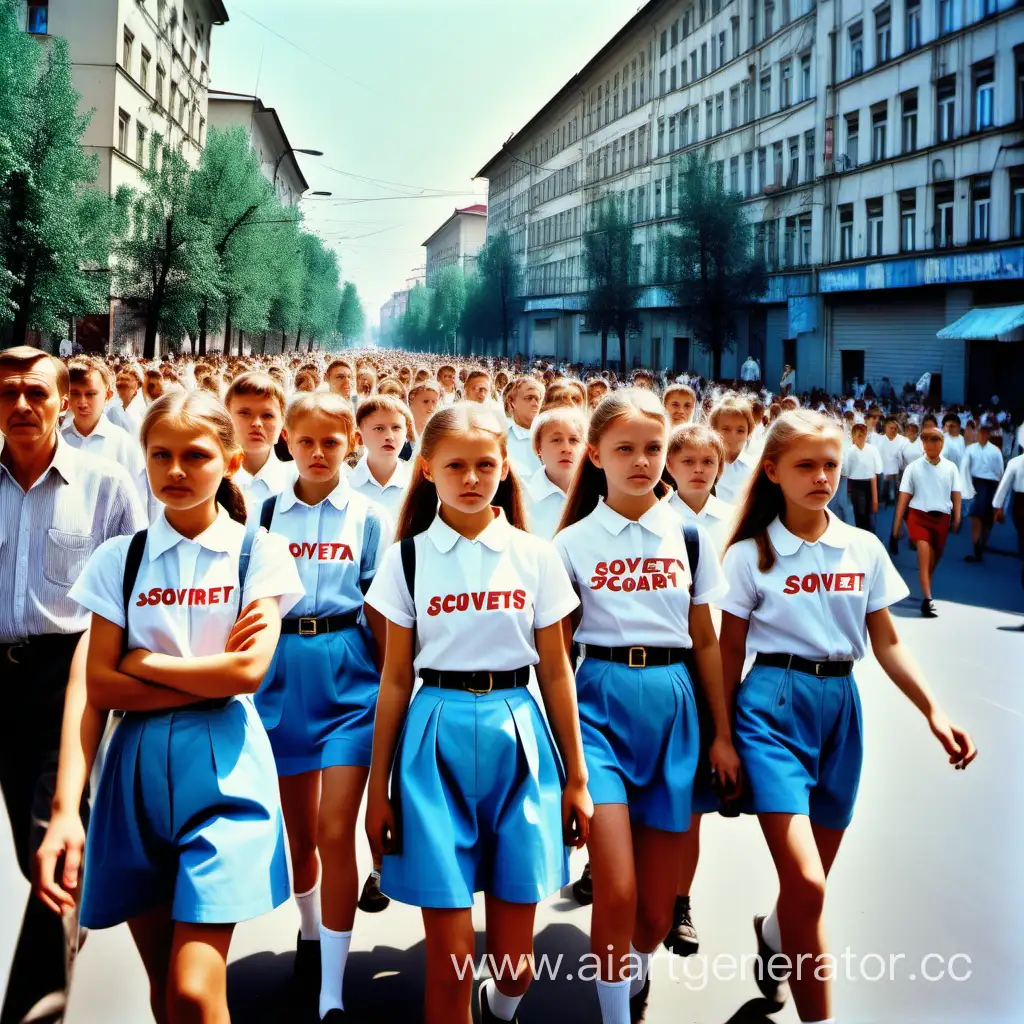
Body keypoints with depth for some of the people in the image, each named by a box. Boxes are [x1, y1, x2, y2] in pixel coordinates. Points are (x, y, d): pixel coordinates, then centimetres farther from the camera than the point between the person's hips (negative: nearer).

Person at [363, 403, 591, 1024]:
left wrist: (577, 776, 7)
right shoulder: (409, 558, 3)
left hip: (517, 738, 1)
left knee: (515, 956, 7)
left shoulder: (535, 557, 4)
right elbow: (396, 679, 4)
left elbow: (556, 672, 7)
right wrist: (379, 787, 4)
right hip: (436, 739, -1)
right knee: (450, 955, -1)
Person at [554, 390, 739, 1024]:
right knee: (616, 892, -12)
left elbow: (705, 641, 10)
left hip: (672, 705, 2)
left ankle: (637, 972, 40)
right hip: (598, 702, -2)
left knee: (657, 907, 7)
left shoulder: (689, 537, 7)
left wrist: (723, 735, 8)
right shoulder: (572, 542, 1)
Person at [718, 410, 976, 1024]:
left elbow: (887, 643, 9)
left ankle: (772, 935, 45)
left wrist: (934, 711, -1)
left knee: (809, 882, 13)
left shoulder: (865, 549, 6)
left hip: (840, 704, 4)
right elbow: (731, 649, 1)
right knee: (806, 885, -14)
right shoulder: (751, 554, -2)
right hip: (774, 703, -4)